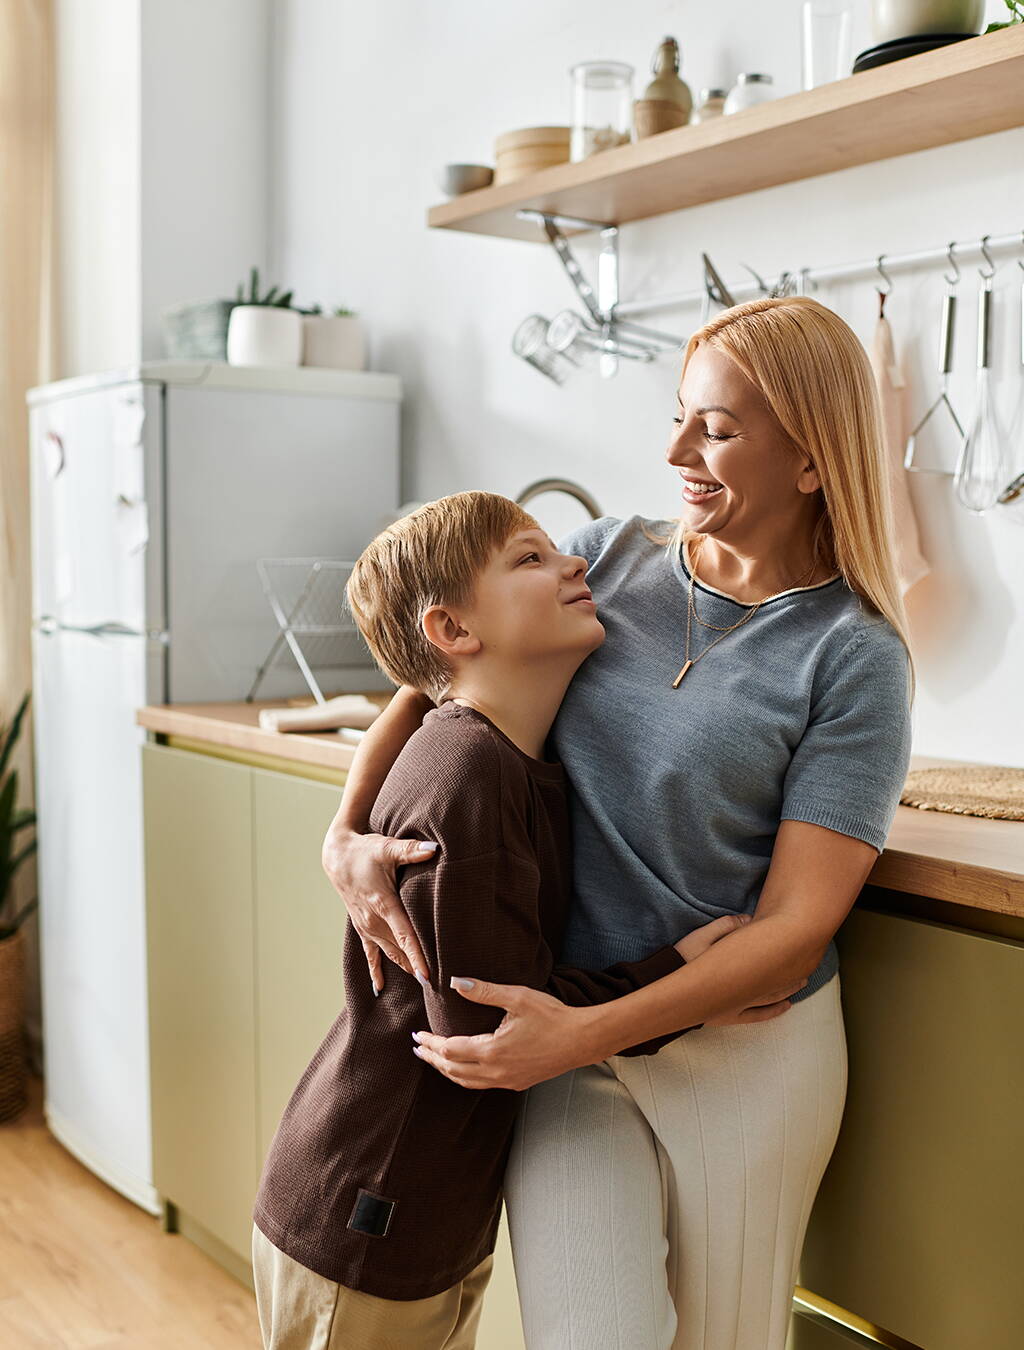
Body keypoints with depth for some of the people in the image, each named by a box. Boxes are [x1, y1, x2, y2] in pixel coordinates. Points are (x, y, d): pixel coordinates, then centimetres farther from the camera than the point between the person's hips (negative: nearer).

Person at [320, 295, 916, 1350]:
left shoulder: (854, 658, -11)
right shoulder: (606, 559, 0)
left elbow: (798, 922, -14)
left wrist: (585, 1035, -22)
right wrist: (346, 836, -9)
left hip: (741, 1043, -1)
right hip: (563, 1034, 2)